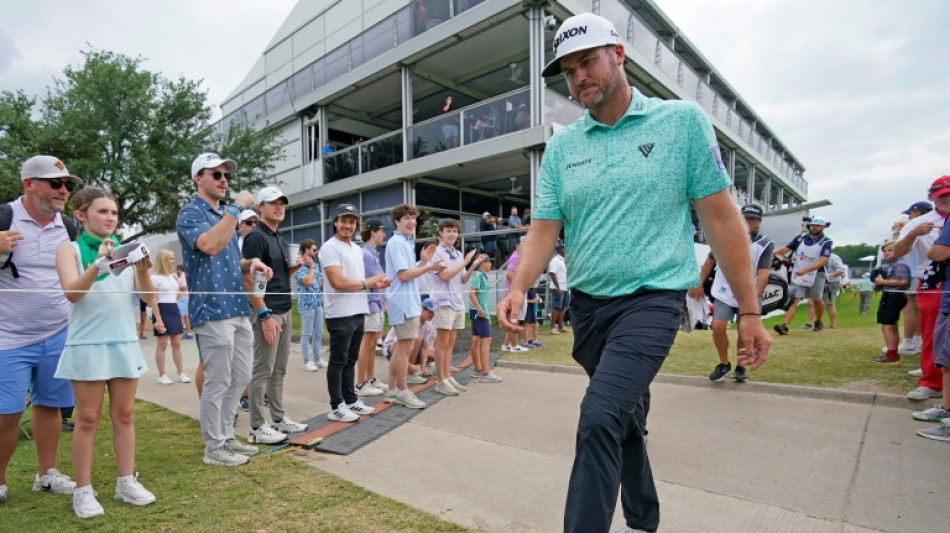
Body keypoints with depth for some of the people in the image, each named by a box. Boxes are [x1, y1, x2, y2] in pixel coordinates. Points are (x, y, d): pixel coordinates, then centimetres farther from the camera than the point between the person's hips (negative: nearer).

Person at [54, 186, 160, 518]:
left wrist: (143, 271, -18)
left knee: (124, 415, 9)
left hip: (125, 343, 3)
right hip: (87, 345, -3)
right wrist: (98, 264, -31)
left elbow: (148, 297, 1)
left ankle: (126, 482, 19)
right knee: (88, 419, 3)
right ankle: (83, 490, 15)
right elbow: (71, 293, -16)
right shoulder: (70, 249, 0)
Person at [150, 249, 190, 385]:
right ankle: (162, 375, 8)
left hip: (174, 310, 7)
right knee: (162, 344, -1)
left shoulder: (174, 277, 14)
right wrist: (158, 319, -20)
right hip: (162, 310, -7)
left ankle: (181, 373, 11)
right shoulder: (155, 278, -8)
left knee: (177, 344, 8)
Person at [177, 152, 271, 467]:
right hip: (213, 310, -8)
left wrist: (250, 264, 5)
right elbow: (210, 244, -28)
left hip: (238, 309, 9)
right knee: (217, 382, 0)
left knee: (240, 378, 14)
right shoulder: (190, 214, -6)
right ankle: (214, 448, 14)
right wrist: (236, 208, -21)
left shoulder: (226, 214, 19)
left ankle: (226, 437, 28)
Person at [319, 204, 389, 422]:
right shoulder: (330, 248, -12)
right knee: (338, 361, 1)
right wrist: (368, 283, -11)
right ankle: (336, 407, 10)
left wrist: (376, 284, 0)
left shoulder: (357, 249, 16)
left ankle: (351, 400, 26)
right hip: (340, 315, -8)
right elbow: (338, 282, -21)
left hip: (358, 312, 8)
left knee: (350, 360, 16)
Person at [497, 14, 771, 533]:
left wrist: (750, 311, -3)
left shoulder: (683, 120, -3)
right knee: (626, 420, 19)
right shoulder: (560, 146, 6)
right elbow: (544, 228, 2)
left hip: (652, 298, -4)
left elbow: (721, 218, -3)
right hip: (587, 305, 4)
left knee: (599, 420, -22)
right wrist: (519, 288, -16)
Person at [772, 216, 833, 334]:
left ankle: (818, 322, 43)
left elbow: (823, 261, -18)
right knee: (793, 300, -10)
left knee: (817, 300, 17)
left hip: (816, 275, -1)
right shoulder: (800, 238, 4)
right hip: (798, 275, 1)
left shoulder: (826, 242, -6)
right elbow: (785, 249, -2)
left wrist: (805, 270, -31)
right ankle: (785, 326, -21)